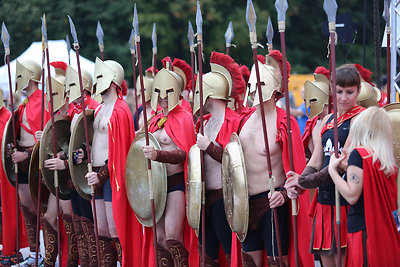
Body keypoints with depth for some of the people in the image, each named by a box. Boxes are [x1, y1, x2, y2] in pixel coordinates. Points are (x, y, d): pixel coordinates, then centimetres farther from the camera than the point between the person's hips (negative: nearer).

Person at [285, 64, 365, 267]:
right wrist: (297, 183, -8)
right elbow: (315, 162, 12)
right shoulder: (328, 120, 16)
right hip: (324, 199, 7)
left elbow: (345, 163, -16)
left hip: (345, 199, -7)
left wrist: (306, 182, -19)